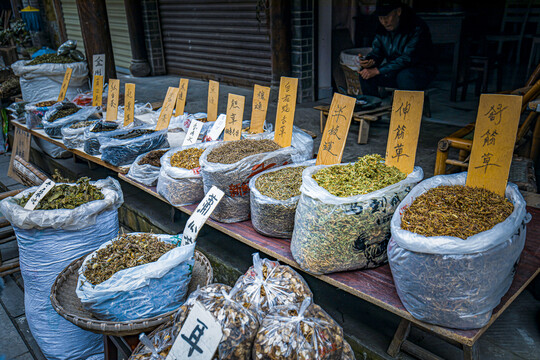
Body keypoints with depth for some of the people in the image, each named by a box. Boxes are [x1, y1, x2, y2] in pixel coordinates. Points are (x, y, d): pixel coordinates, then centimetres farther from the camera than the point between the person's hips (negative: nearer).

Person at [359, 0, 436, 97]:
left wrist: (377, 70, -31)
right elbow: (377, 52, 3)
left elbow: (407, 59, -27)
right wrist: (368, 60, -23)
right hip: (394, 72, 6)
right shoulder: (382, 27, 0)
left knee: (404, 77, -38)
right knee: (365, 73, -13)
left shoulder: (417, 27, -21)